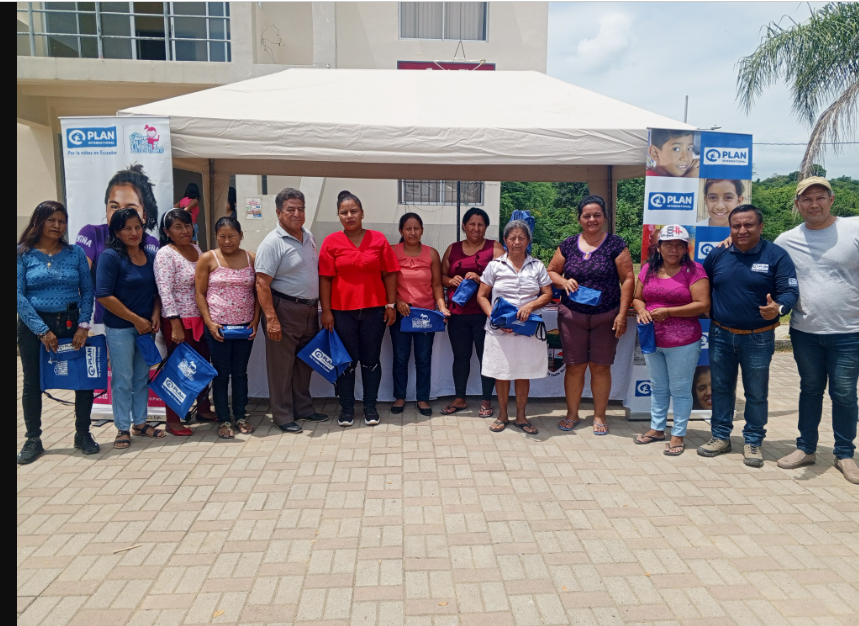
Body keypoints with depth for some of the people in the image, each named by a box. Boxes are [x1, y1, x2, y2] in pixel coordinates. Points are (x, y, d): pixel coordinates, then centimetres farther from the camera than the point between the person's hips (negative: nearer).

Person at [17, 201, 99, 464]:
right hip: (34, 326, -1)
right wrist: (42, 330, -13)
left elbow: (87, 291, 2)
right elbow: (19, 296, -8)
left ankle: (83, 434, 18)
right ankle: (33, 440, 23)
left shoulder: (76, 253, 4)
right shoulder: (23, 254, -2)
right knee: (33, 383, 8)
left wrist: (83, 325, -8)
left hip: (70, 324, 1)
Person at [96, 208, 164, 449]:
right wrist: (135, 319, -15)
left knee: (142, 377, 13)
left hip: (145, 326, 5)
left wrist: (155, 315, -4)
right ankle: (122, 429, 15)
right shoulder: (110, 257, -12)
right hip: (119, 328, -5)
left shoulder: (150, 257, 5)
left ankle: (140, 422, 26)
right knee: (122, 379, 3)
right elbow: (104, 295, -17)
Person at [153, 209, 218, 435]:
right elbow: (165, 291, -17)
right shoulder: (165, 254, -11)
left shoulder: (196, 249, 10)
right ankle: (173, 421, 14)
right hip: (178, 321, -7)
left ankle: (204, 409, 33)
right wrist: (176, 326, -21)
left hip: (201, 319, 7)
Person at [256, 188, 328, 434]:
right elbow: (262, 284, -19)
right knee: (282, 365, 2)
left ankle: (304, 408, 31)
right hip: (285, 310, -7)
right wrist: (271, 318, -25)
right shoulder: (272, 243, -14)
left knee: (305, 362, 17)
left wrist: (321, 306, 15)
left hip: (310, 310, 8)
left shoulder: (309, 236, 9)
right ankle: (283, 416, 14)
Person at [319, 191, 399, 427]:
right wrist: (326, 310, -5)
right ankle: (347, 408, 20)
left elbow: (389, 274, 4)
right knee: (347, 361, 8)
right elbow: (325, 278, -2)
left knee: (371, 359, 9)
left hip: (374, 309, 1)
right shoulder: (331, 242, -1)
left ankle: (370, 407, 22)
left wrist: (391, 304, 1)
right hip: (342, 311, -1)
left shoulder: (378, 239, 2)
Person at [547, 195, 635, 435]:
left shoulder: (616, 245, -3)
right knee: (574, 366, 7)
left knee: (600, 367, 6)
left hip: (606, 317, -1)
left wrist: (622, 314, -11)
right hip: (572, 316, 2)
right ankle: (572, 414, 22)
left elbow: (628, 280, -5)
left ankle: (599, 416, 22)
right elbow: (551, 271, 12)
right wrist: (564, 282, -11)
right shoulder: (568, 245, 4)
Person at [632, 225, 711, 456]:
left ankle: (678, 435, 18)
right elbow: (638, 298, 13)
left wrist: (668, 312, -19)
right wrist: (642, 310, -9)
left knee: (680, 390, 6)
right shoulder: (649, 269, 5)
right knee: (658, 387, 18)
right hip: (653, 340, 5)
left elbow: (703, 305, -16)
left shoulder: (694, 270, -10)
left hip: (682, 343, -5)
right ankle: (657, 429, 32)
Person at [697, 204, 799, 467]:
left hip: (758, 339, -3)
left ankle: (753, 441, 22)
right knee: (721, 388, 13)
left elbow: (789, 291, -12)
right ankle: (720, 436, 26)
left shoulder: (776, 255, -7)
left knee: (756, 393, 7)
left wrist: (778, 308, -32)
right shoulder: (717, 255, 2)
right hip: (720, 335, 3)